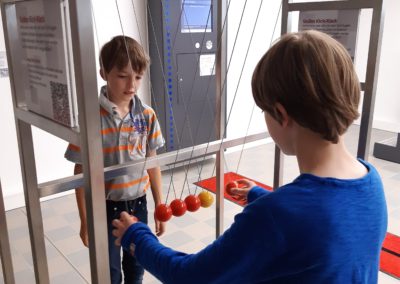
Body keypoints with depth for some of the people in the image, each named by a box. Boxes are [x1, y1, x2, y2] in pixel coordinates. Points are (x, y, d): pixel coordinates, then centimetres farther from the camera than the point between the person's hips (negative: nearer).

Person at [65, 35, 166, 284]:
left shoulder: (147, 115, -6)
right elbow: (82, 171, -10)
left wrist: (160, 207, 5)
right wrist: (85, 221, -6)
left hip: (137, 204, 3)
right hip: (105, 207, -3)